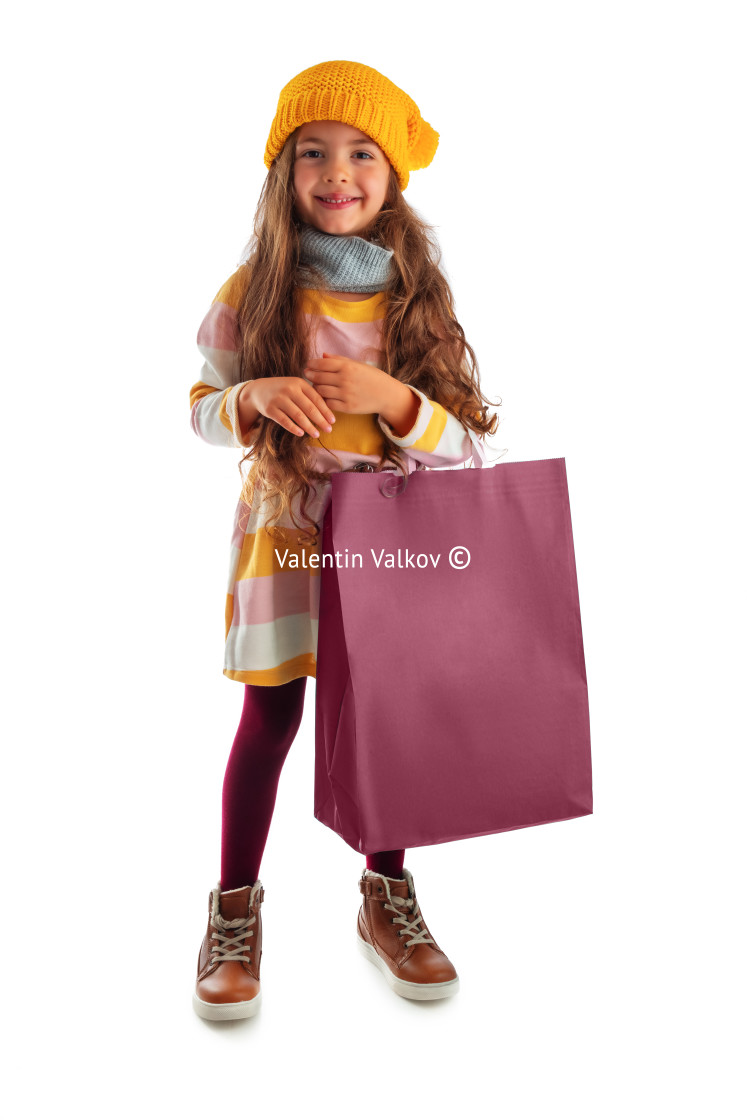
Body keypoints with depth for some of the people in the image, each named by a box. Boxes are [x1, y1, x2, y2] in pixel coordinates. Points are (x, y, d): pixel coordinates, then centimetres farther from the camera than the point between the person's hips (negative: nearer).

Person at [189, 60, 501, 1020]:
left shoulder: (418, 293, -3)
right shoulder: (255, 287, -5)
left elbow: (463, 443, -4)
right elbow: (202, 408, 0)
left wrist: (390, 397, -23)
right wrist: (256, 398, -22)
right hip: (285, 529, -1)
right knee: (270, 717, 5)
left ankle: (386, 898, 29)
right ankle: (235, 910, 22)